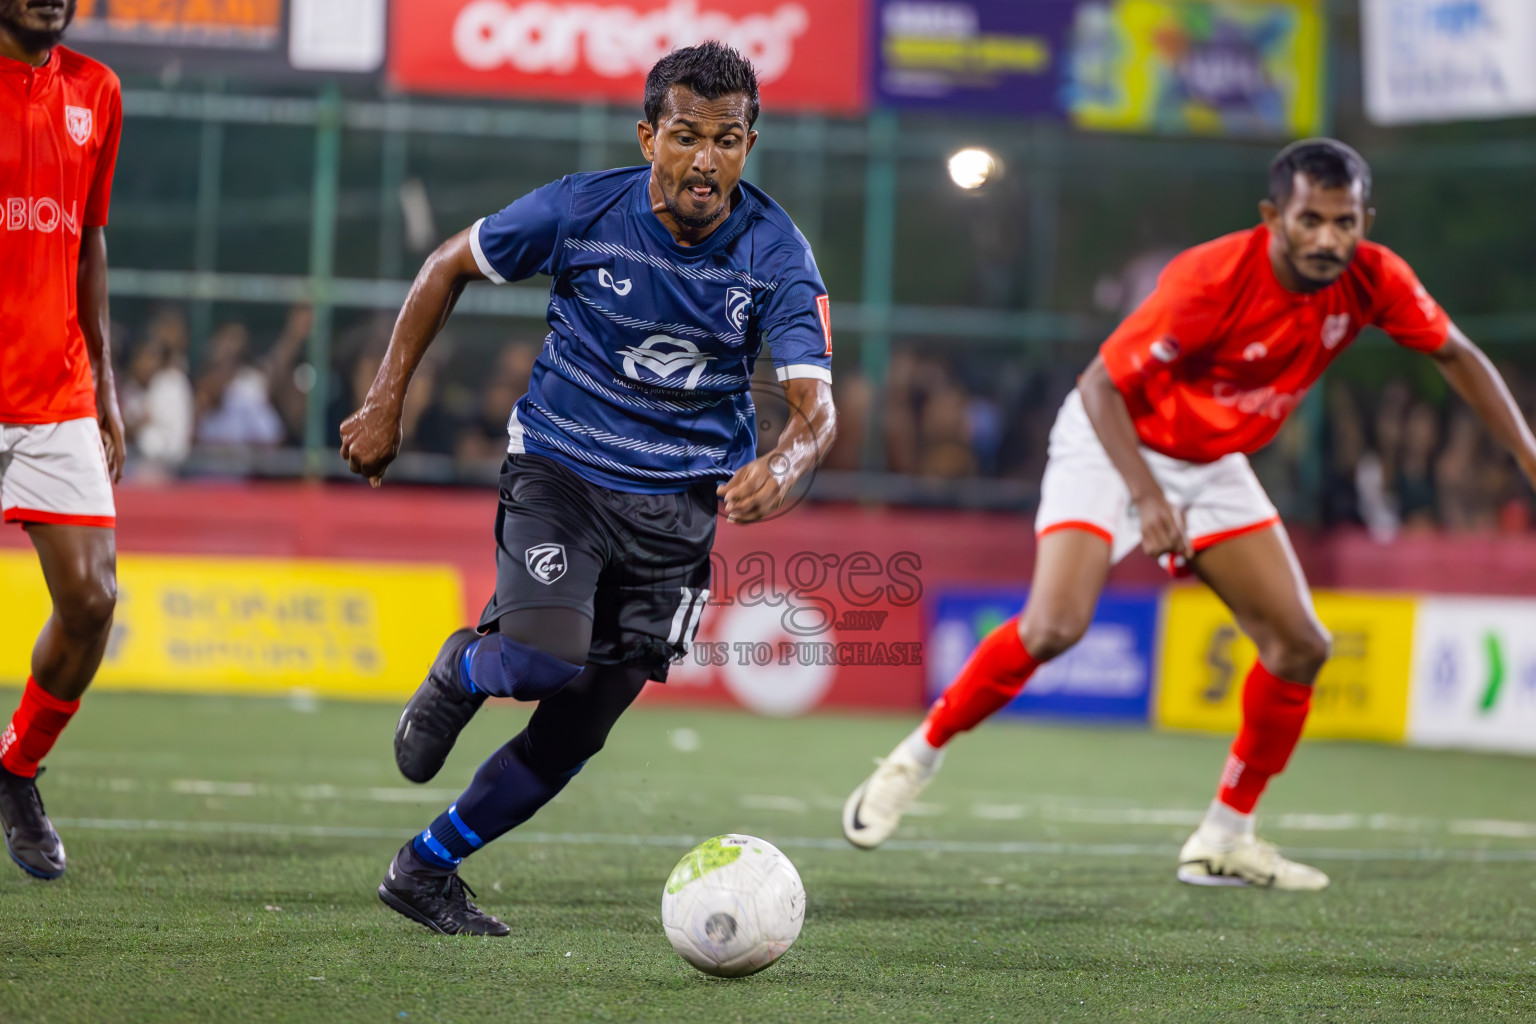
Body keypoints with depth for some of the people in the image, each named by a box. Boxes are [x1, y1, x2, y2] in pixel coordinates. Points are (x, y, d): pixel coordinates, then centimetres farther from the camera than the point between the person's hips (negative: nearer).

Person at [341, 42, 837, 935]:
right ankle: (463, 673, 9)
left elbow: (817, 406, -19)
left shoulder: (777, 255, -11)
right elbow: (450, 267, 3)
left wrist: (783, 467, -43)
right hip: (559, 467, -2)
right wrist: (386, 402, 1)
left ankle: (427, 869, 19)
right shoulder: (582, 210, -13)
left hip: (679, 507, 2)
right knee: (548, 657, -28)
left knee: (579, 728, 0)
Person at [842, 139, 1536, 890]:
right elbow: (1101, 385, -26)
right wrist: (1148, 497, -37)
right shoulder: (1212, 279, -31)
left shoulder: (1373, 282, -15)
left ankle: (1223, 839, 10)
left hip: (1214, 463, 6)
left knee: (1299, 645, -3)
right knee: (1054, 625, -23)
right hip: (1113, 443, -6)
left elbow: (1456, 355, 3)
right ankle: (916, 759, -4)